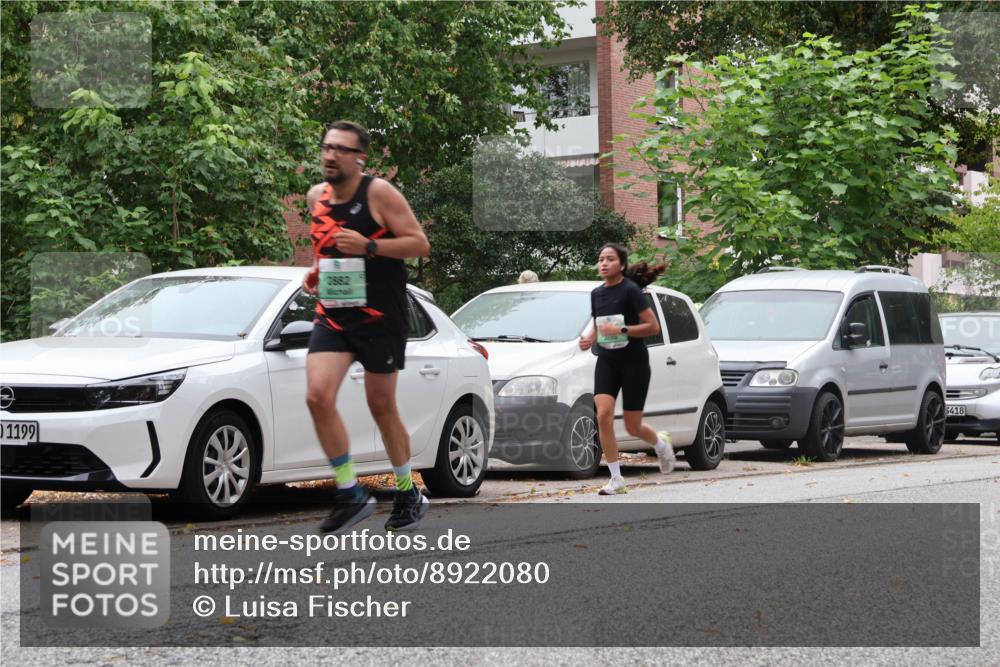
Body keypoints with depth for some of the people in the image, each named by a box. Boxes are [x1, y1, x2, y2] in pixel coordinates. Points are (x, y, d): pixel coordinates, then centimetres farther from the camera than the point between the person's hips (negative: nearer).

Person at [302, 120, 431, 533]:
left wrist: (368, 246, -25)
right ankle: (351, 494, -4)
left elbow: (420, 244, -14)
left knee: (381, 407, 4)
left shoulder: (379, 193, -11)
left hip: (380, 317, -5)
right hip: (333, 314, 5)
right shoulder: (316, 196, 7)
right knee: (318, 396, -15)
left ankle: (408, 493, 25)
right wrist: (315, 271, 5)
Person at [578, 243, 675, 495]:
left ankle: (661, 443, 39)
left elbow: (653, 326, -14)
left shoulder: (631, 290, -13)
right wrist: (590, 339, -1)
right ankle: (616, 479, -8)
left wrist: (621, 330, -24)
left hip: (634, 361, -5)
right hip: (606, 361, 5)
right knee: (603, 415, -15)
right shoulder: (597, 294, 6)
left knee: (632, 427, 3)